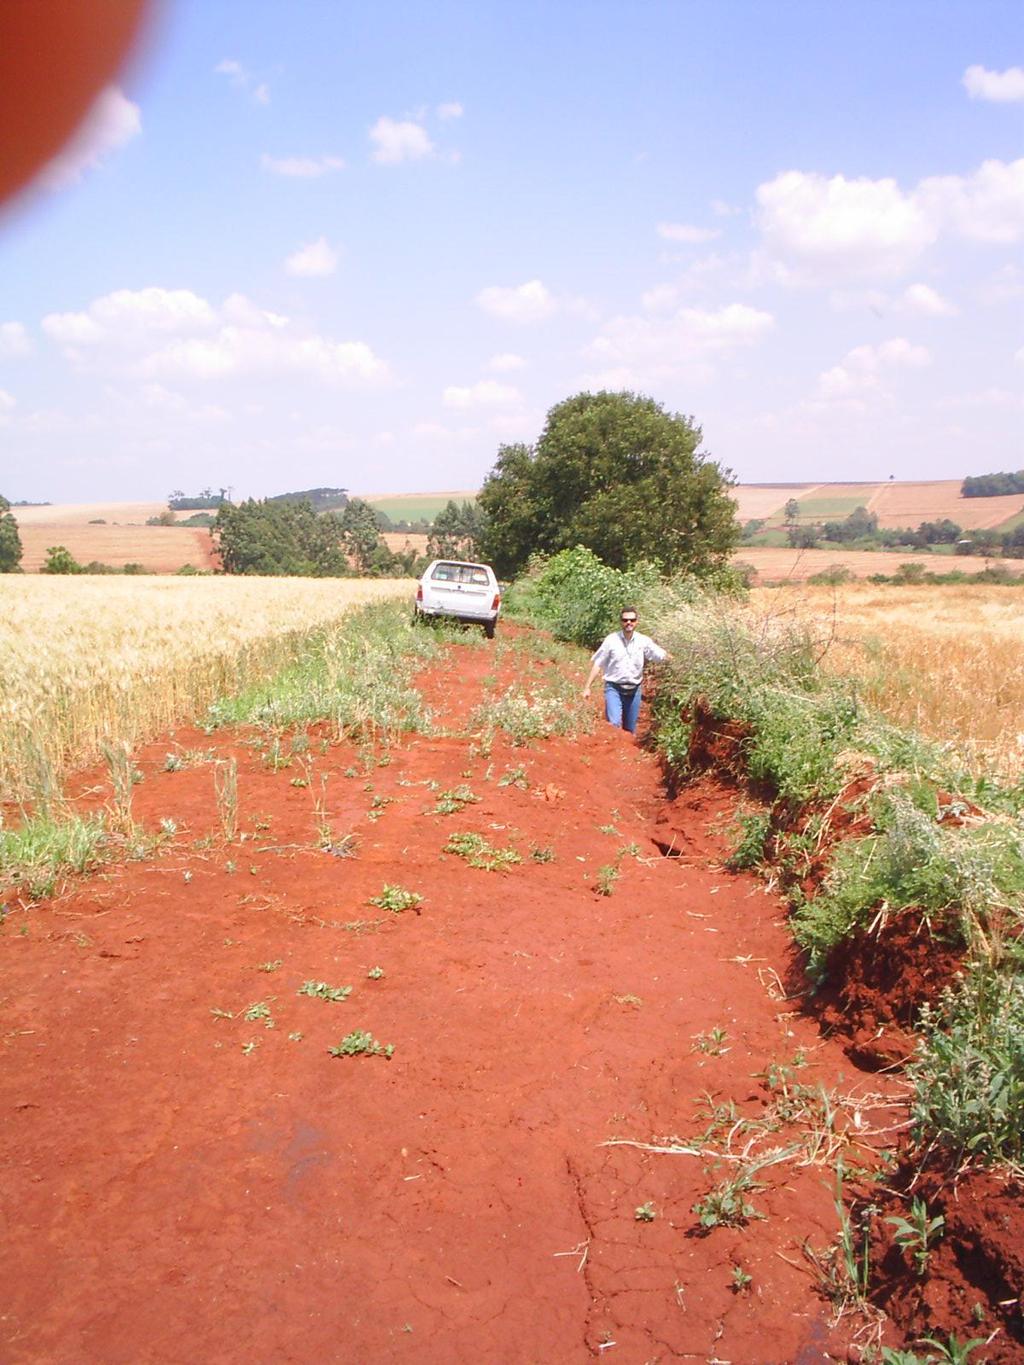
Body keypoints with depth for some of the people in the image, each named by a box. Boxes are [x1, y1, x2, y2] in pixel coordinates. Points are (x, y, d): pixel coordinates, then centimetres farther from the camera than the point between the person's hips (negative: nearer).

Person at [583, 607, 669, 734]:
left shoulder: (644, 641, 0)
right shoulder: (611, 640, -5)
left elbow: (663, 656, -2)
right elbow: (597, 664, -1)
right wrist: (587, 687, -3)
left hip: (634, 690, 3)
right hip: (614, 688, -3)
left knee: (630, 729, 12)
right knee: (614, 723, -21)